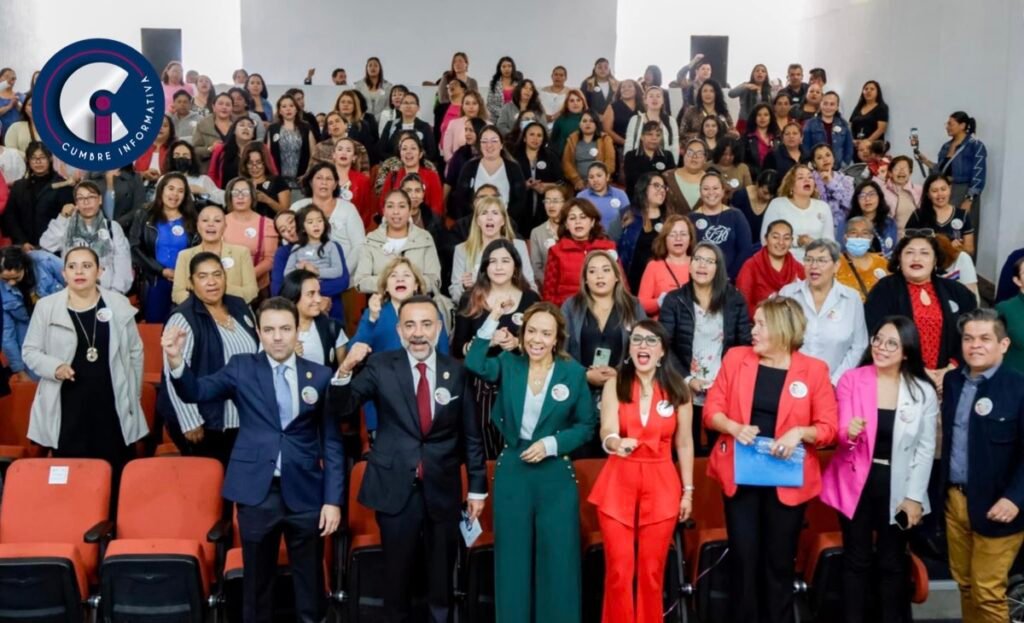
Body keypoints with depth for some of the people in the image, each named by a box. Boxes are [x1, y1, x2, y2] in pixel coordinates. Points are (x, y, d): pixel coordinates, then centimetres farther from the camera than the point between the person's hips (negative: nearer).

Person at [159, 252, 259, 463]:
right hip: (205, 423, -6)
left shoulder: (241, 307, 6)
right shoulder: (183, 319, -14)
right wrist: (190, 423, -19)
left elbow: (257, 355, 16)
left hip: (243, 419, 6)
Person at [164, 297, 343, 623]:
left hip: (305, 493, 0)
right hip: (257, 492, 0)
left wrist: (333, 499, -2)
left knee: (310, 582, 11)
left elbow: (332, 442, 3)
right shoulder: (242, 368, 3)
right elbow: (196, 391, -8)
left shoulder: (320, 376, 2)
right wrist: (176, 360, -28)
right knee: (257, 581, 11)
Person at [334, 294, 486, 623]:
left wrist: (477, 487, 5)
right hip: (395, 488, -1)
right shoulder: (381, 366, -4)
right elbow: (343, 407, -13)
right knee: (398, 571, 11)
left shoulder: (456, 371, 0)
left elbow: (471, 435, 4)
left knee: (442, 572, 15)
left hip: (443, 489, 1)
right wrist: (345, 369, -30)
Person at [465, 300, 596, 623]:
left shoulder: (574, 373, -3)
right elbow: (474, 364, -16)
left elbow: (587, 426, 0)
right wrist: (493, 319, -17)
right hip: (512, 470, 2)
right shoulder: (508, 365, 2)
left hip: (556, 475, -1)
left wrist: (551, 444, -13)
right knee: (513, 557, 10)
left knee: (557, 558, 5)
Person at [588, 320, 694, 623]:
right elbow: (607, 433, -14)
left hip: (661, 486, 1)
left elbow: (684, 443, 7)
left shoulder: (677, 390, 1)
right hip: (618, 484, 0)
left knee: (652, 571, 6)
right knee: (619, 570, 0)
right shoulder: (614, 385, -1)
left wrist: (688, 491, 7)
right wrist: (617, 443, -36)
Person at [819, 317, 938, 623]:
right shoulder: (850, 380, -6)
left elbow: (926, 448, 0)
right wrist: (848, 433, -28)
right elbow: (838, 433, -4)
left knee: (893, 562, 13)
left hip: (896, 486, 1)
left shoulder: (924, 392, -3)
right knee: (856, 560, 7)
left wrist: (915, 496, -4)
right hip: (856, 481, 0)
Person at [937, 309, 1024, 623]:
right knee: (964, 584, 15)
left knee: (987, 591, 3)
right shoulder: (952, 381, 6)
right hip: (955, 499, 5)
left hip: (995, 505, -5)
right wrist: (944, 489, 4)